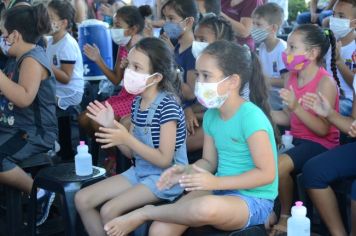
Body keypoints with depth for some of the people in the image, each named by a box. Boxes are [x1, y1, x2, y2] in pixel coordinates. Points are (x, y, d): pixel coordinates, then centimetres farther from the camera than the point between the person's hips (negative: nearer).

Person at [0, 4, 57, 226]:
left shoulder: (32, 60, -15)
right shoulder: (29, 56, 15)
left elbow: (24, 98, -32)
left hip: (35, 133, -10)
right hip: (23, 128, 10)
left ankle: (40, 194, -10)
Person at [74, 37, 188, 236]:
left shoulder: (167, 106, -20)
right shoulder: (137, 102, 4)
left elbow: (164, 160, -21)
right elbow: (132, 153, 8)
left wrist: (127, 139, -27)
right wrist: (111, 127, -6)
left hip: (166, 178, -8)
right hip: (139, 172, 9)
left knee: (109, 210, -23)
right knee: (82, 199, 1)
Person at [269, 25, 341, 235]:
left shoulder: (326, 83, -17)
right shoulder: (293, 77, 5)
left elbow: (323, 129, -23)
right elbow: (288, 119, 8)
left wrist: (296, 106, -32)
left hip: (321, 144, -8)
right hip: (296, 139, 8)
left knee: (279, 164, -28)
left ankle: (286, 215, -5)